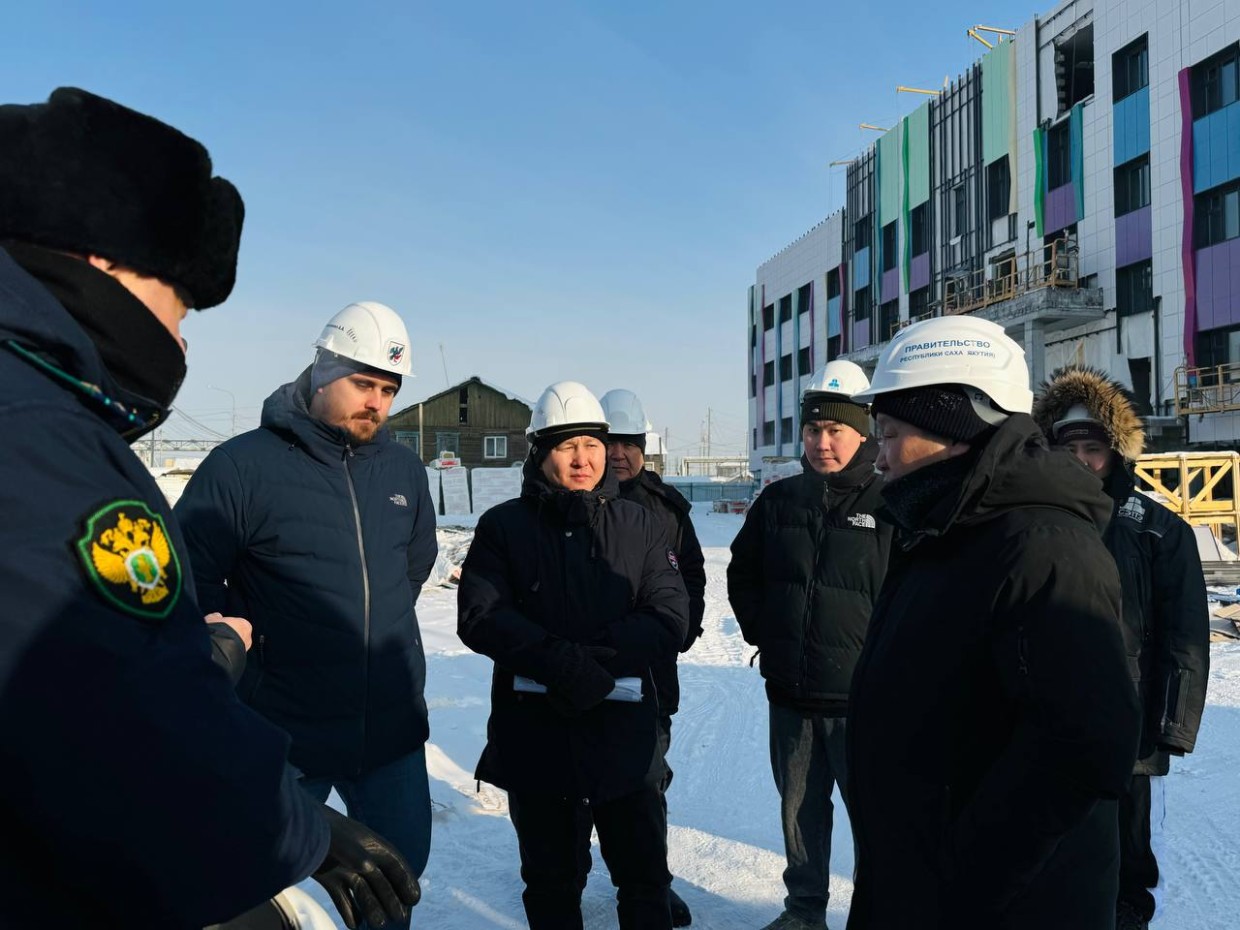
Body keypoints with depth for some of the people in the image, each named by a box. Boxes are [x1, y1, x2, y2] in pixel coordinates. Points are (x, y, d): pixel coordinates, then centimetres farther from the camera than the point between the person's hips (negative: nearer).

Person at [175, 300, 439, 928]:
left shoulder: (404, 469, 3)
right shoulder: (243, 465, -13)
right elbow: (190, 579, -12)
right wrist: (246, 658, -6)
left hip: (393, 728, 5)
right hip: (285, 731, -4)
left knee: (401, 867, 19)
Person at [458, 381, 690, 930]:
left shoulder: (639, 525, 3)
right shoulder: (504, 526, 1)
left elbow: (669, 621, -4)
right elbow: (480, 616, -9)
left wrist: (598, 658, -19)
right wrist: (558, 659, -23)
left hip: (624, 727, 1)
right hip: (535, 733, 0)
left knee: (644, 875, 13)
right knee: (552, 883, 16)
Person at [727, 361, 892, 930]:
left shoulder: (888, 505, -9)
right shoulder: (778, 501, 5)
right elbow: (741, 573, 18)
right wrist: (763, 632, 12)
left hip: (860, 696, -4)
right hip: (789, 692, 5)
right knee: (799, 807, 18)